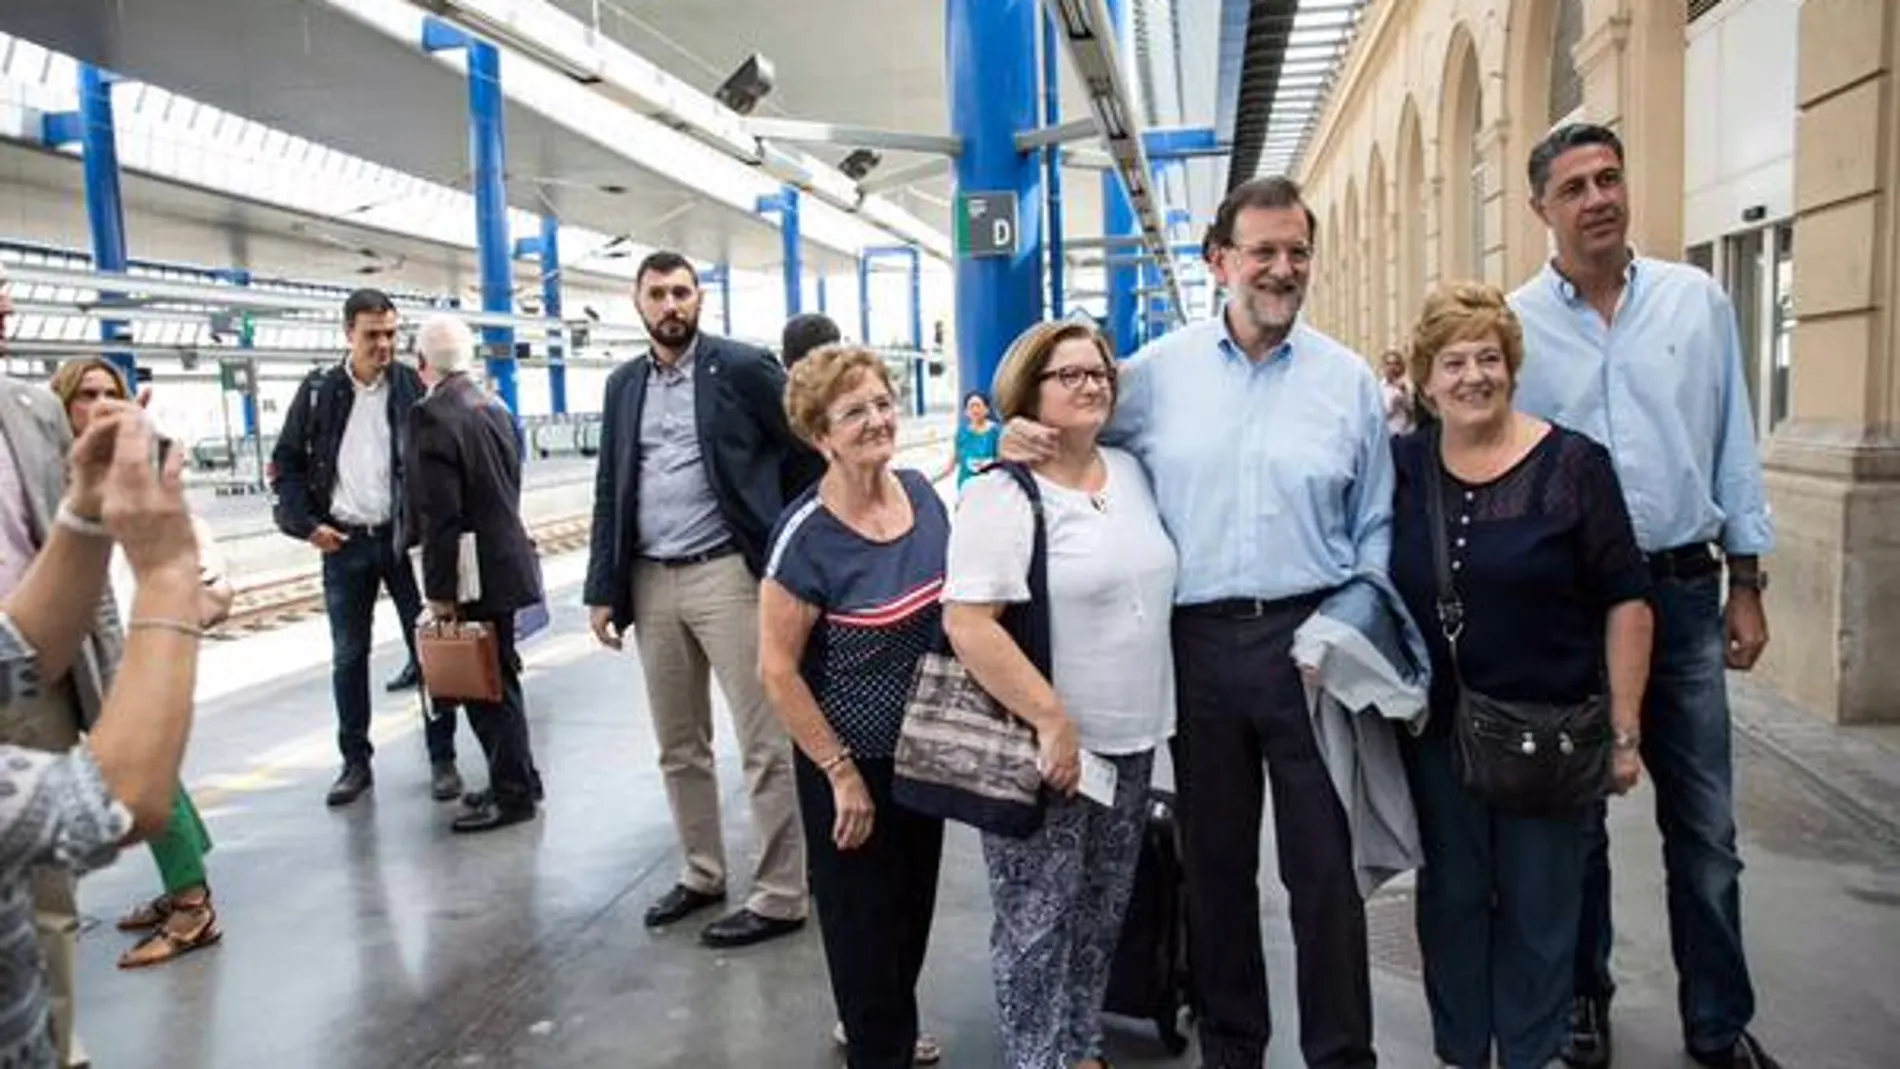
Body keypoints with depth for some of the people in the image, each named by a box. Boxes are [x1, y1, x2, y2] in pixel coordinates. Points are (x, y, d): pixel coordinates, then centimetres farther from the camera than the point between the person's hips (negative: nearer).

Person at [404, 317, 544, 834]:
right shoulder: (494, 409, 8)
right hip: (501, 562, 9)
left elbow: (439, 514, -21)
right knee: (497, 678, 19)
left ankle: (513, 793, 12)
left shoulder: (430, 415, -16)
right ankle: (515, 776, 31)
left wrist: (440, 590, -16)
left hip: (474, 574, -8)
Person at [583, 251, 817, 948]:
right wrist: (603, 589, 7)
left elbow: (810, 450, -2)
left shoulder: (743, 367, -3)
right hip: (651, 582, 6)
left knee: (763, 745, -1)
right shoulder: (623, 385, 13)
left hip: (727, 574, -6)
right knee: (679, 747, 15)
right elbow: (610, 490, 13)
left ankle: (780, 896, 9)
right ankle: (702, 873, 30)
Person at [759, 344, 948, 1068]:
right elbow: (778, 670, -18)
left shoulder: (921, 493, -4)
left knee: (914, 900, 23)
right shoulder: (806, 537, -23)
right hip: (853, 758, -6)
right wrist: (841, 773, -16)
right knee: (863, 912, 12)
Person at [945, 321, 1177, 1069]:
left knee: (1103, 907, 18)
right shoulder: (1002, 494, -15)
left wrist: (1144, 714, 13)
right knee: (1039, 918, 5)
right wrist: (1051, 719, -22)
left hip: (1129, 737, 7)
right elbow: (967, 624, -22)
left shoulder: (1131, 473, 8)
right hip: (1044, 745, -7)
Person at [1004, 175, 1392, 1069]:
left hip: (1310, 640, -1)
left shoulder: (1348, 379, 3)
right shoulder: (1158, 370, 4)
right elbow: (1077, 437, 16)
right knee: (1214, 859, 14)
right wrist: (1027, 436, -5)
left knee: (1323, 864, 5)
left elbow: (1374, 527, 7)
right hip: (1198, 642, 1)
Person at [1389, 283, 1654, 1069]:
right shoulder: (1400, 467, 0)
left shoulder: (1572, 464, -7)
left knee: (1539, 904, 10)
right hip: (1436, 728, 3)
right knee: (1452, 896, 14)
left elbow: (1625, 599, -6)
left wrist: (1624, 730, -8)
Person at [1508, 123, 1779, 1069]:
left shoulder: (1699, 301, 3)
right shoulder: (1513, 324, -4)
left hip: (1684, 591, 2)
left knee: (1704, 825, 9)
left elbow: (1734, 447, 6)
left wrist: (1746, 581, 4)